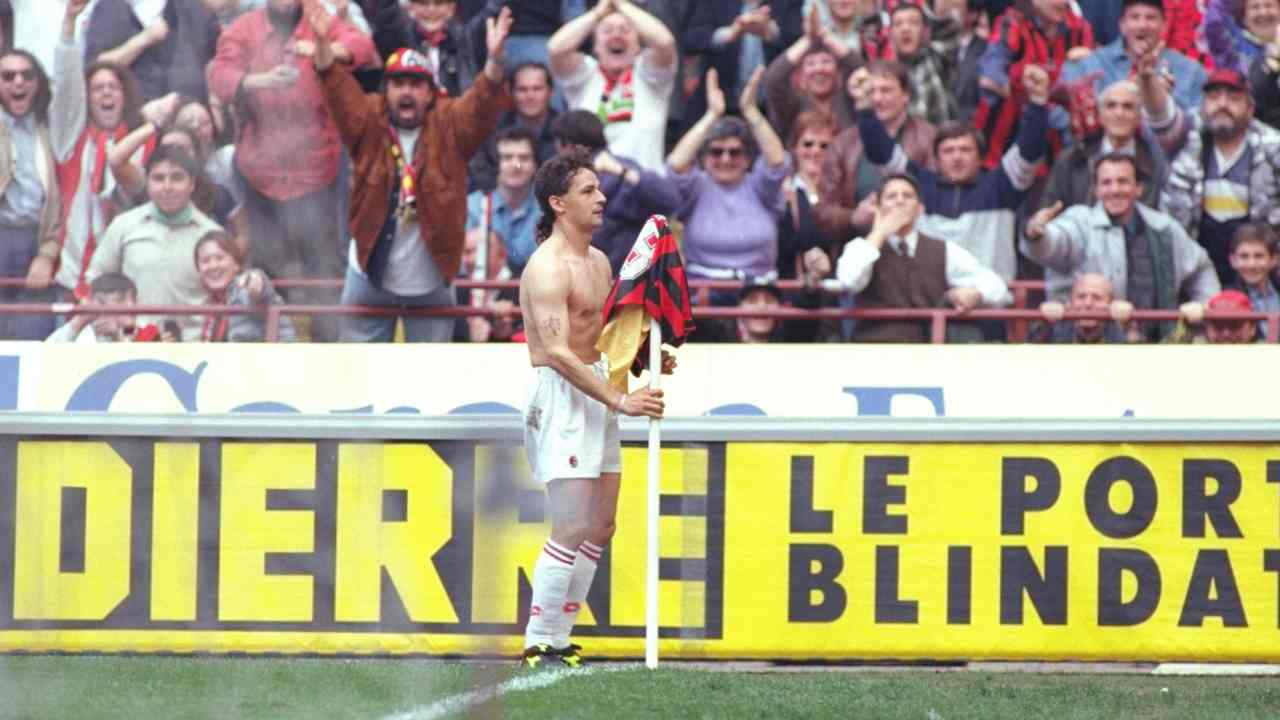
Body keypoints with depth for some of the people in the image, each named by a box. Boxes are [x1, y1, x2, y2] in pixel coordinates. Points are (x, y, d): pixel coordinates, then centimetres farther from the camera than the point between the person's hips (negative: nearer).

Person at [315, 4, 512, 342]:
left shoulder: (448, 126, -6)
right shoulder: (370, 122, -4)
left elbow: (482, 105, -22)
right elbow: (340, 92, -19)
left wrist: (494, 60, -44)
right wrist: (323, 42, -38)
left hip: (431, 283, 0)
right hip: (370, 277, 1)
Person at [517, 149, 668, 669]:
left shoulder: (599, 262, 15)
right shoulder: (547, 269, -16)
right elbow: (558, 353, -24)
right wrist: (619, 401, -27)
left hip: (596, 387, 10)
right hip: (560, 394, -10)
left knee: (600, 526, 10)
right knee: (572, 528, -13)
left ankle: (559, 640, 15)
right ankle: (538, 646, -8)